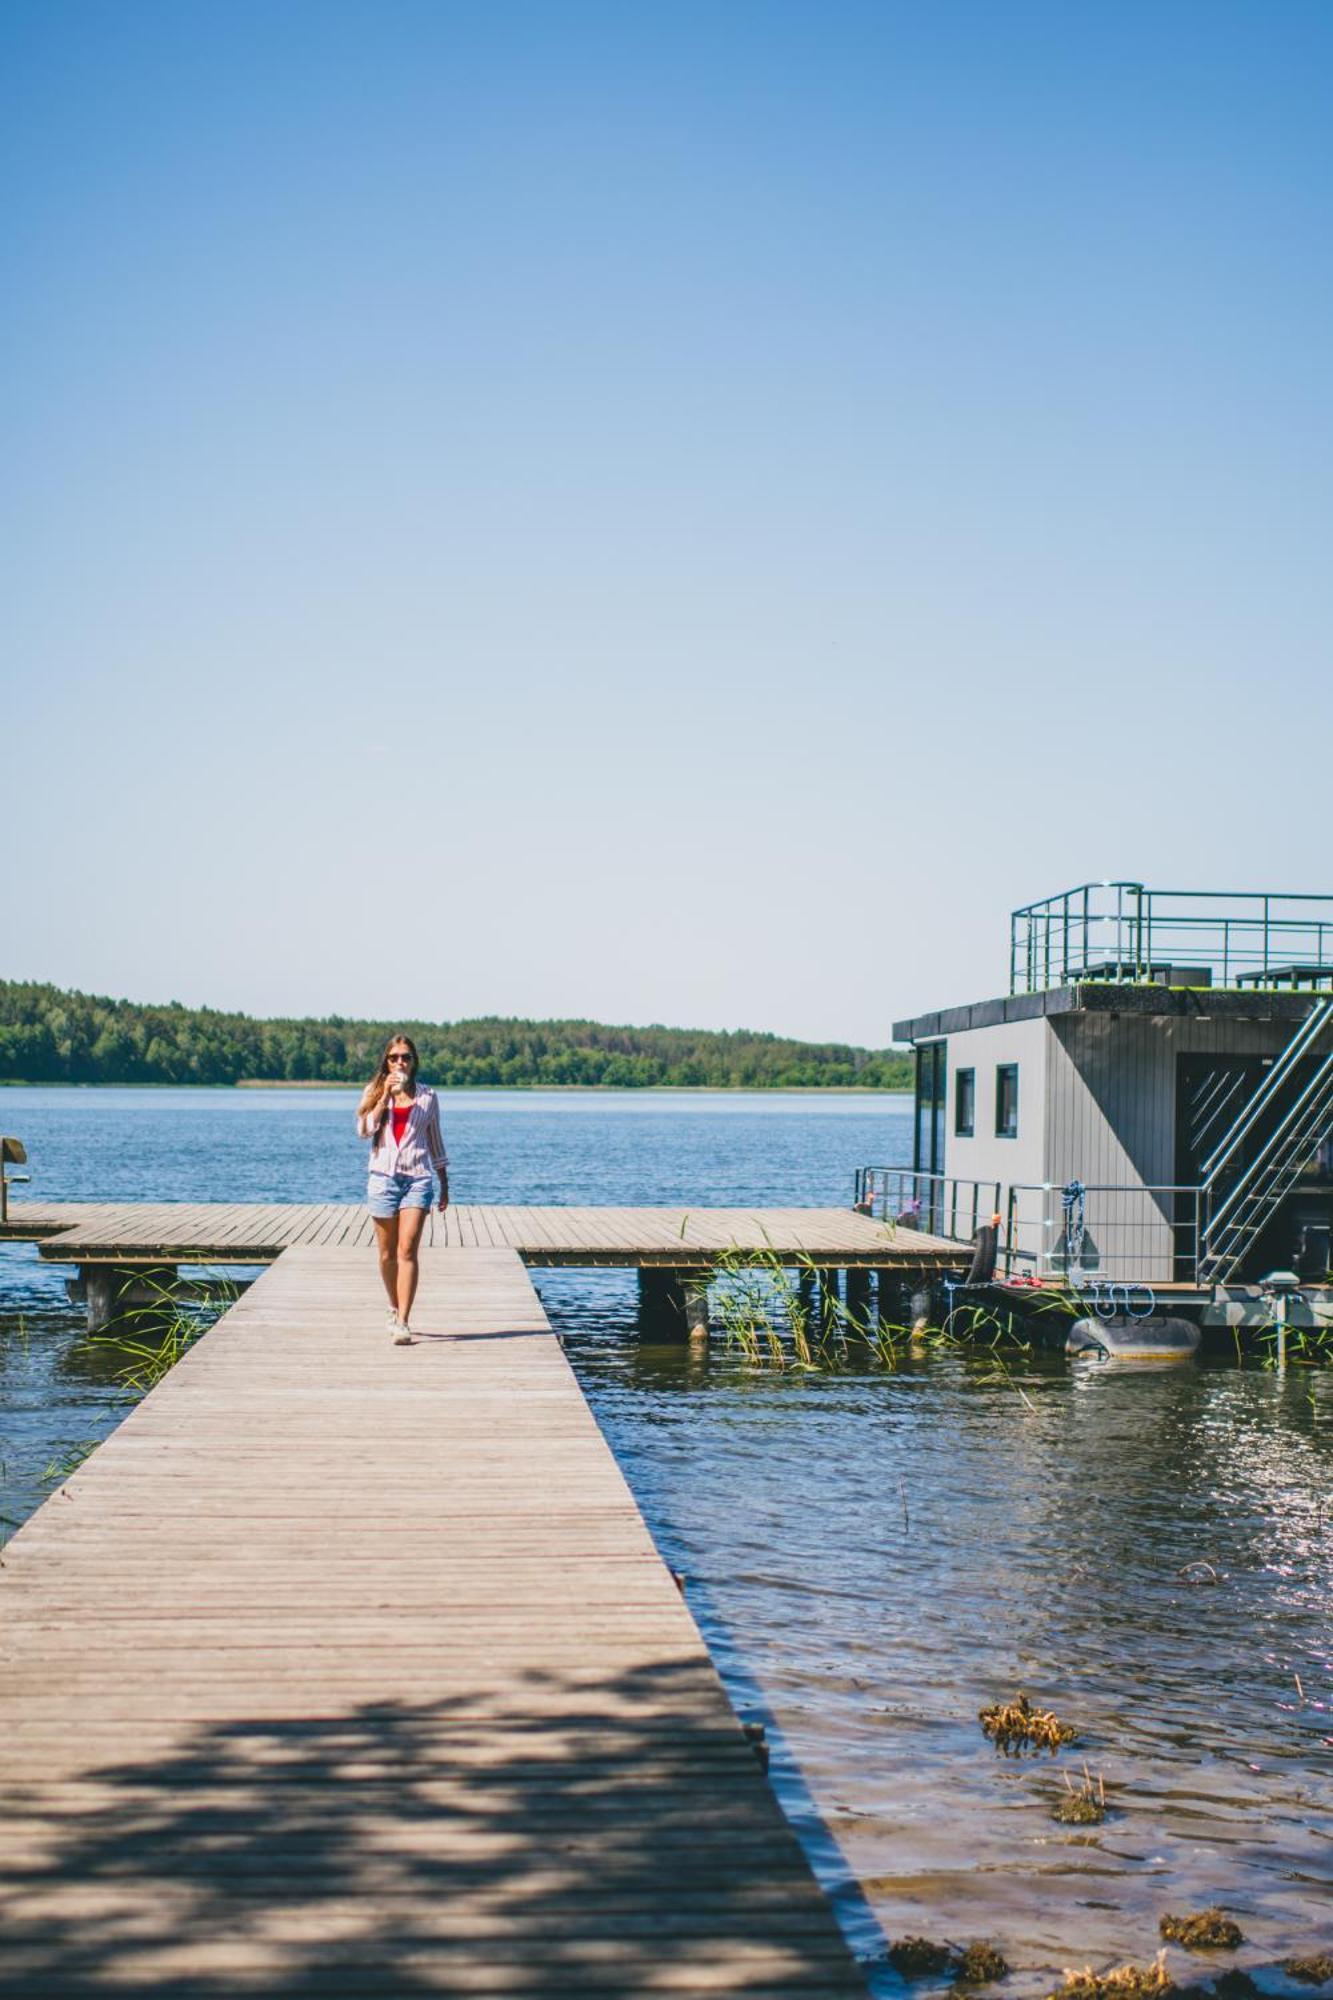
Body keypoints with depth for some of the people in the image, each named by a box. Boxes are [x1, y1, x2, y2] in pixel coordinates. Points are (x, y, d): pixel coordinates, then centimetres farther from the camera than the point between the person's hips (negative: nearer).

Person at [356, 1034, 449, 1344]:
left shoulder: (427, 1096, 9)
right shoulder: (374, 1092, 8)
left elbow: (435, 1141, 17)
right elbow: (364, 1130, -7)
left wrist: (445, 1184, 18)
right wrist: (385, 1096, -13)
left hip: (417, 1177, -1)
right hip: (383, 1176, 1)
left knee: (407, 1251, -13)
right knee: (388, 1253, 9)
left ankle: (402, 1323, -17)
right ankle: (395, 1309, 31)